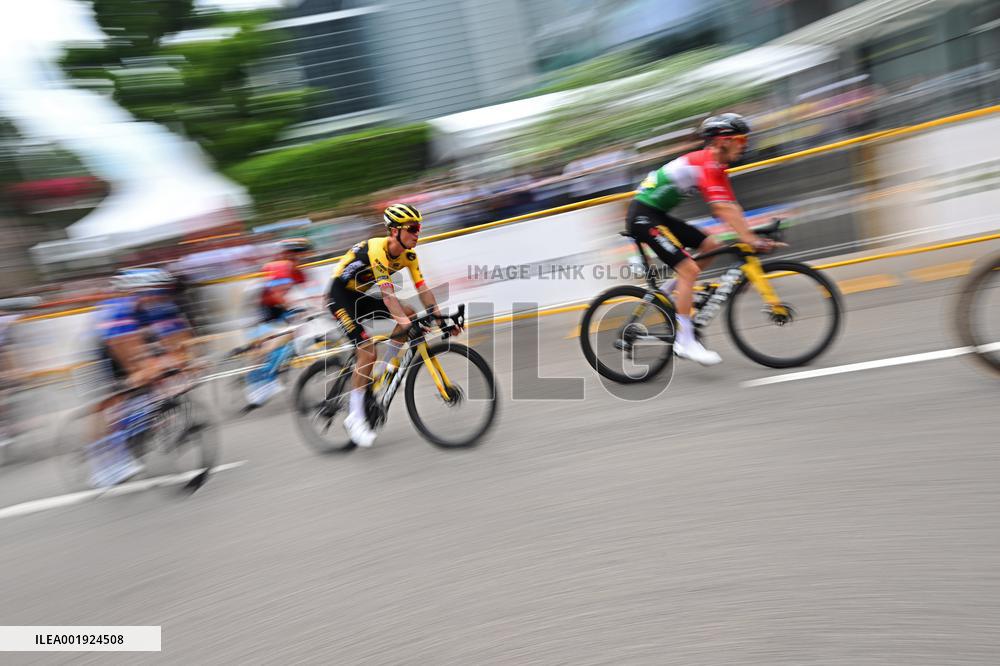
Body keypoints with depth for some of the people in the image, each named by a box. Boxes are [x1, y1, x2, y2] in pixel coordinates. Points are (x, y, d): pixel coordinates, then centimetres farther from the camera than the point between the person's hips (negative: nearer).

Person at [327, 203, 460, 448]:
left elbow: (423, 289, -8)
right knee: (367, 352, -18)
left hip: (359, 296, 8)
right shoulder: (377, 250, -29)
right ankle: (355, 418, -9)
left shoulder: (408, 254, -5)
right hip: (340, 295, -8)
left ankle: (385, 369, 4)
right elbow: (387, 293, -39)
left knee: (409, 315, -8)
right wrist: (404, 323, -49)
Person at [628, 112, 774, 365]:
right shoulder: (706, 164, -17)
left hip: (657, 214, 10)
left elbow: (732, 208, 10)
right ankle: (684, 342, -11)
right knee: (689, 269, -15)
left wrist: (753, 236, 2)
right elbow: (723, 209, -26)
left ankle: (666, 291, 13)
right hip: (643, 215, -10)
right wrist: (749, 240, -28)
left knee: (710, 246, 7)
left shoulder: (715, 166, 13)